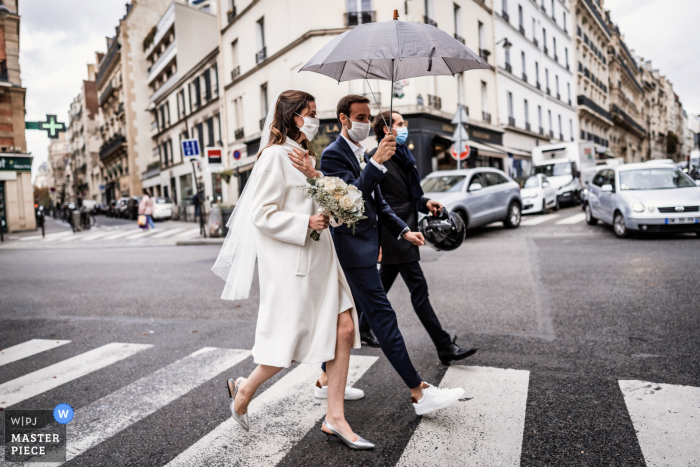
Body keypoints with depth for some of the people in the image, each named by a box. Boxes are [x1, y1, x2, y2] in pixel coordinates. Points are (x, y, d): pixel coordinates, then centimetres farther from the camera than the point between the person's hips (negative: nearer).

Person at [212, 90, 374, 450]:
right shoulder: (275, 156, -10)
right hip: (290, 262, -9)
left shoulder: (306, 156, 19)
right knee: (289, 344, 2)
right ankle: (244, 388, 32)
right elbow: (262, 215, -16)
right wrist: (306, 224, -20)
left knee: (344, 329, 2)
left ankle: (334, 418, 15)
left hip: (318, 256, 9)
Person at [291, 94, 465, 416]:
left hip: (365, 244, 10)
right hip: (352, 247, -10)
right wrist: (377, 162, -29)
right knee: (383, 317, -8)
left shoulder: (362, 154, 18)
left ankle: (327, 377, 33)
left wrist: (403, 230, 8)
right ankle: (419, 393, -2)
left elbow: (377, 202, 19)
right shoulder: (333, 154, -11)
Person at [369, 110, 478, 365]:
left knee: (383, 284, 18)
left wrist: (424, 203, 4)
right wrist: (377, 241, -19)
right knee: (418, 288, -6)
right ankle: (445, 347, 1)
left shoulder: (401, 156, 17)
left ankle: (363, 328, 34)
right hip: (393, 233, -9)